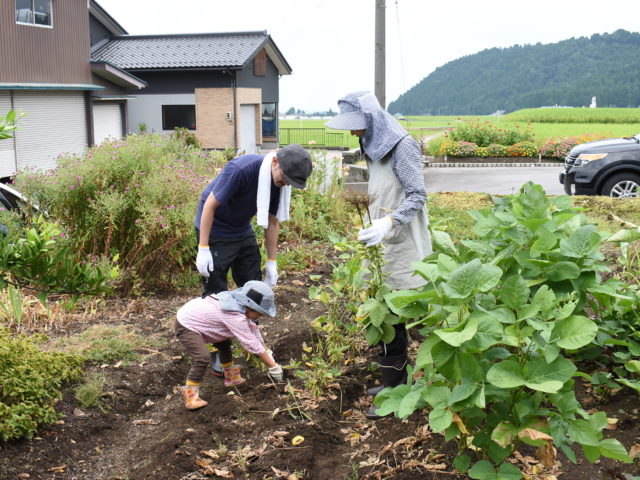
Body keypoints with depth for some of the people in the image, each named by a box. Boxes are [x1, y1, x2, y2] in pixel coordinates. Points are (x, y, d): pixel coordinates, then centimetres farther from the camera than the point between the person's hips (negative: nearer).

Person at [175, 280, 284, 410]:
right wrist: (273, 367, -18)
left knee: (224, 343, 23)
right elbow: (252, 344, -25)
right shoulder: (236, 317, -30)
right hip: (186, 326, -10)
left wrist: (267, 351, 10)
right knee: (203, 357, -28)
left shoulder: (237, 302, -3)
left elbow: (253, 328, 10)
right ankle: (190, 396, -18)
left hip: (192, 316, 10)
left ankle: (231, 377, 35)